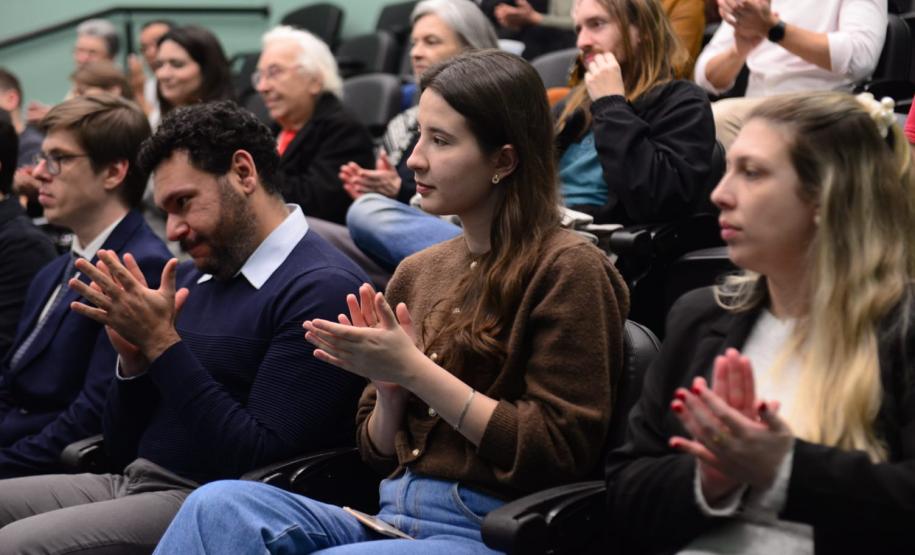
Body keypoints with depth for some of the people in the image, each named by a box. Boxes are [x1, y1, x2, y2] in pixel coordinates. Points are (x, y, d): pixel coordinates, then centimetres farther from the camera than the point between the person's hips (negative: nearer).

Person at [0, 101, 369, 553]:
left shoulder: (322, 289, -10)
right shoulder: (196, 278, 15)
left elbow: (258, 462, -18)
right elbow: (123, 448, 17)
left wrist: (162, 343, -16)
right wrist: (134, 358, -2)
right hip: (129, 483, 9)